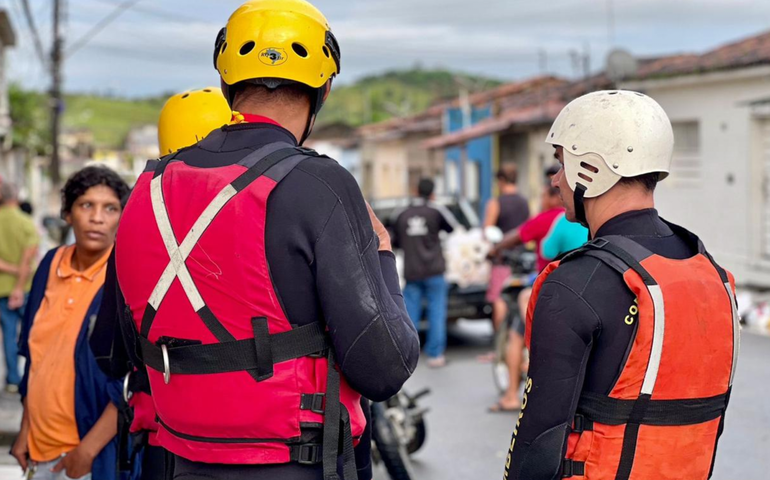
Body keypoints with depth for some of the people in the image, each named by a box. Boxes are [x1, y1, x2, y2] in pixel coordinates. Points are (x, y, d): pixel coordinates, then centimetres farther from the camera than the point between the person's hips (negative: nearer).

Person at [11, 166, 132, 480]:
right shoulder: (51, 265, 3)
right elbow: (35, 353, 12)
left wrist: (87, 450, -18)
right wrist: (26, 428, 10)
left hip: (97, 453, -6)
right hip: (40, 449, 6)